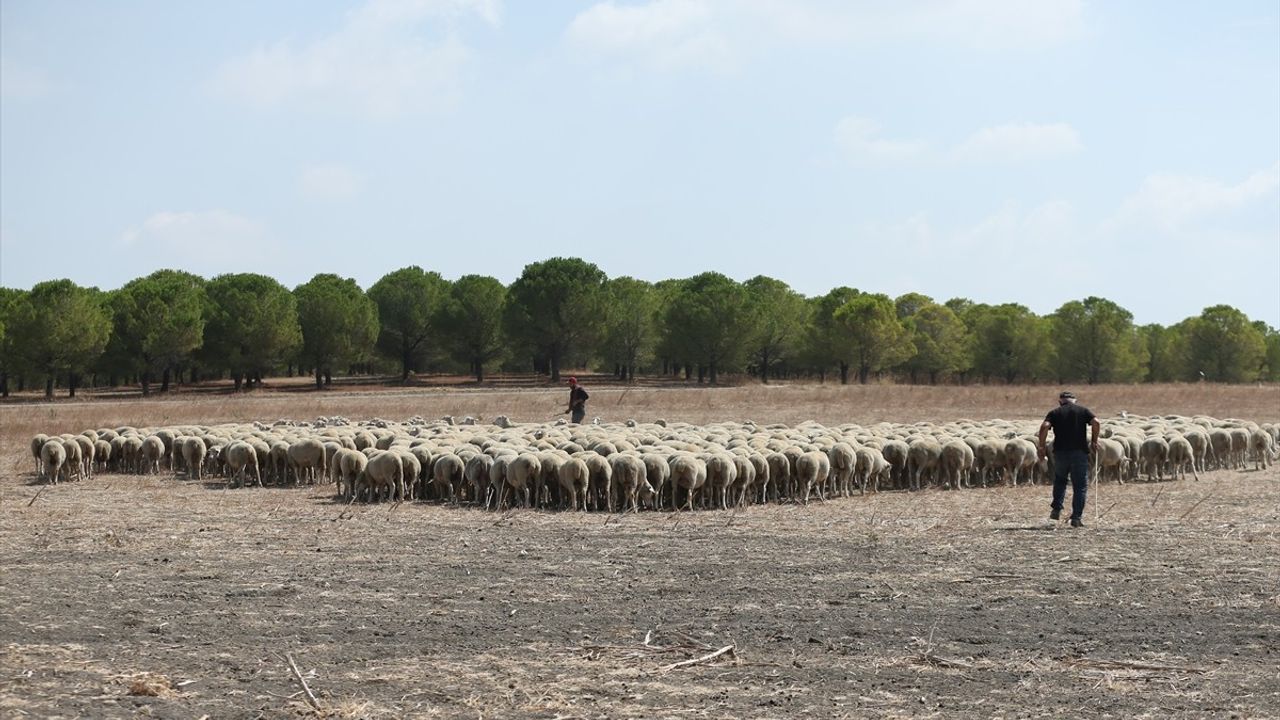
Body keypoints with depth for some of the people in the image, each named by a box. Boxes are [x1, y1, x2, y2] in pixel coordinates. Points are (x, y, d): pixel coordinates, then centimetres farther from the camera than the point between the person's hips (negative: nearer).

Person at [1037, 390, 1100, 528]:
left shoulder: (1054, 413, 8)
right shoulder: (1083, 410, 8)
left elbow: (1044, 427, -10)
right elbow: (1096, 423, -8)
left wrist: (1042, 447, -4)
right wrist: (1094, 441, 1)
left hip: (1060, 452, 1)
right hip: (1079, 452, -1)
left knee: (1059, 481, 25)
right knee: (1080, 486, 6)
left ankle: (1056, 509, 14)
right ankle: (1077, 517, 0)